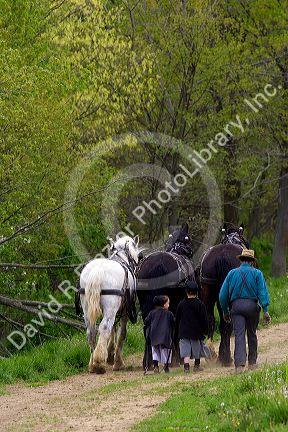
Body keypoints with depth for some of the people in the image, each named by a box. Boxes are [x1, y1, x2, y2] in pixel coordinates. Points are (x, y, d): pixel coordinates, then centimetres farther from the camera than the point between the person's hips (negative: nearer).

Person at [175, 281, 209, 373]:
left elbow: (177, 319, 9)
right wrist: (205, 330, 5)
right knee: (197, 348, 14)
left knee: (185, 349, -4)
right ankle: (197, 365, 24)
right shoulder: (200, 304, -5)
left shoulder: (181, 304, 3)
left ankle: (186, 365, -20)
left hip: (184, 331, 1)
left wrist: (178, 331, 18)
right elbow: (204, 319, -4)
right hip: (196, 331, -1)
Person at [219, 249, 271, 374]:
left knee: (239, 335, -6)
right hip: (252, 305, 0)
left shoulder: (232, 273, 11)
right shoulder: (257, 273, 6)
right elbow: (262, 292, -5)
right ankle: (252, 362, 23)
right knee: (252, 335, 15)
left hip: (236, 306, 0)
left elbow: (223, 294, 10)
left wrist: (225, 311, 18)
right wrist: (265, 310, -8)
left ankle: (240, 363, -22)